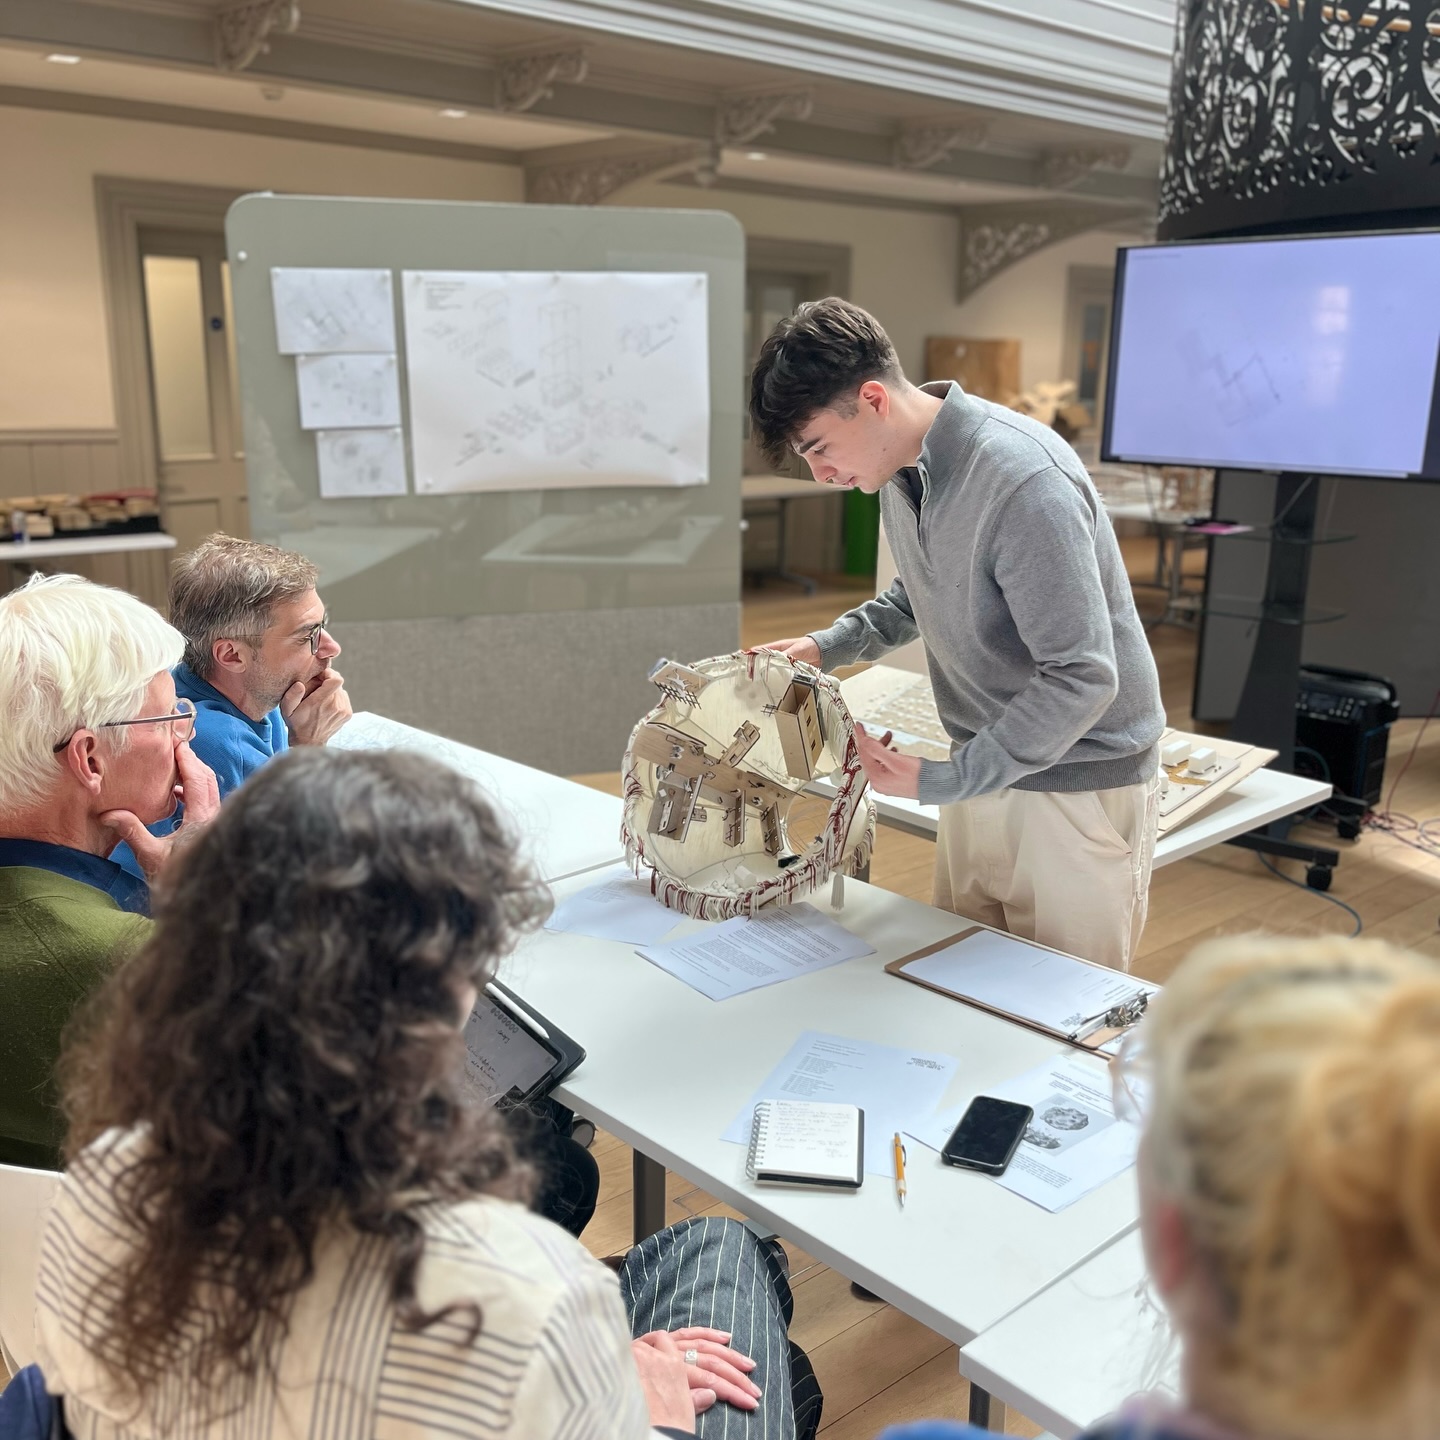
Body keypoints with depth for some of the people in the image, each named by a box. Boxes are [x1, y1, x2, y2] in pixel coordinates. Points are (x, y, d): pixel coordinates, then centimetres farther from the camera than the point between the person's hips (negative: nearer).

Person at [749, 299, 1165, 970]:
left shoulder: (1024, 481, -26)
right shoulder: (900, 467, 2)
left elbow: (1082, 677, -26)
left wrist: (941, 782, -22)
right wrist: (827, 646, 4)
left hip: (1079, 786, -7)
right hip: (986, 774, 8)